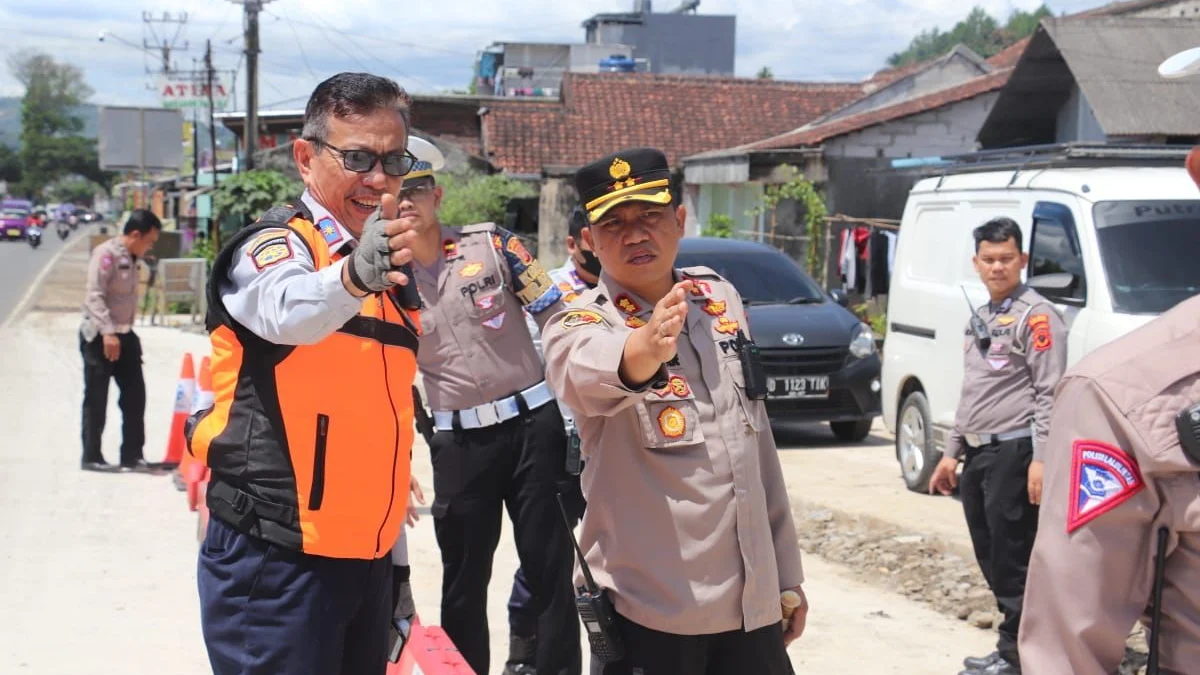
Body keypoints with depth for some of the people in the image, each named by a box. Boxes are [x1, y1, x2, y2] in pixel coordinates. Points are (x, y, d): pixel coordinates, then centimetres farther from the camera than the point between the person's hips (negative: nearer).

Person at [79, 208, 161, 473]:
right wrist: (107, 332, -28)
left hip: (123, 335, 9)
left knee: (134, 396, 7)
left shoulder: (130, 258, 14)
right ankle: (91, 457, 9)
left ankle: (132, 456, 13)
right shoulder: (106, 254, -13)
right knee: (96, 400, 0)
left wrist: (123, 332, 18)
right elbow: (95, 295, -21)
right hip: (100, 337, -9)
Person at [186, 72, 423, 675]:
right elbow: (289, 309, -34)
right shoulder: (273, 247, -9)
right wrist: (352, 275, -56)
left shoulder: (392, 275, 14)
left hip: (364, 557, 7)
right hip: (275, 562, -7)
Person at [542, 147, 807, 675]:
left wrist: (786, 572, 15)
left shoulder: (720, 298, 7)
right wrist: (642, 350, -58)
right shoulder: (581, 324, -10)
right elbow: (584, 371, -36)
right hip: (651, 610, -5)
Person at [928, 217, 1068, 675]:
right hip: (977, 453, 9)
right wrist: (952, 452, 21)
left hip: (1014, 452, -9)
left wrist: (1040, 459, -20)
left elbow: (1050, 393, -14)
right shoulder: (978, 318, 18)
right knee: (991, 559, 12)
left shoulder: (1036, 315, -8)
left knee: (1013, 560, -5)